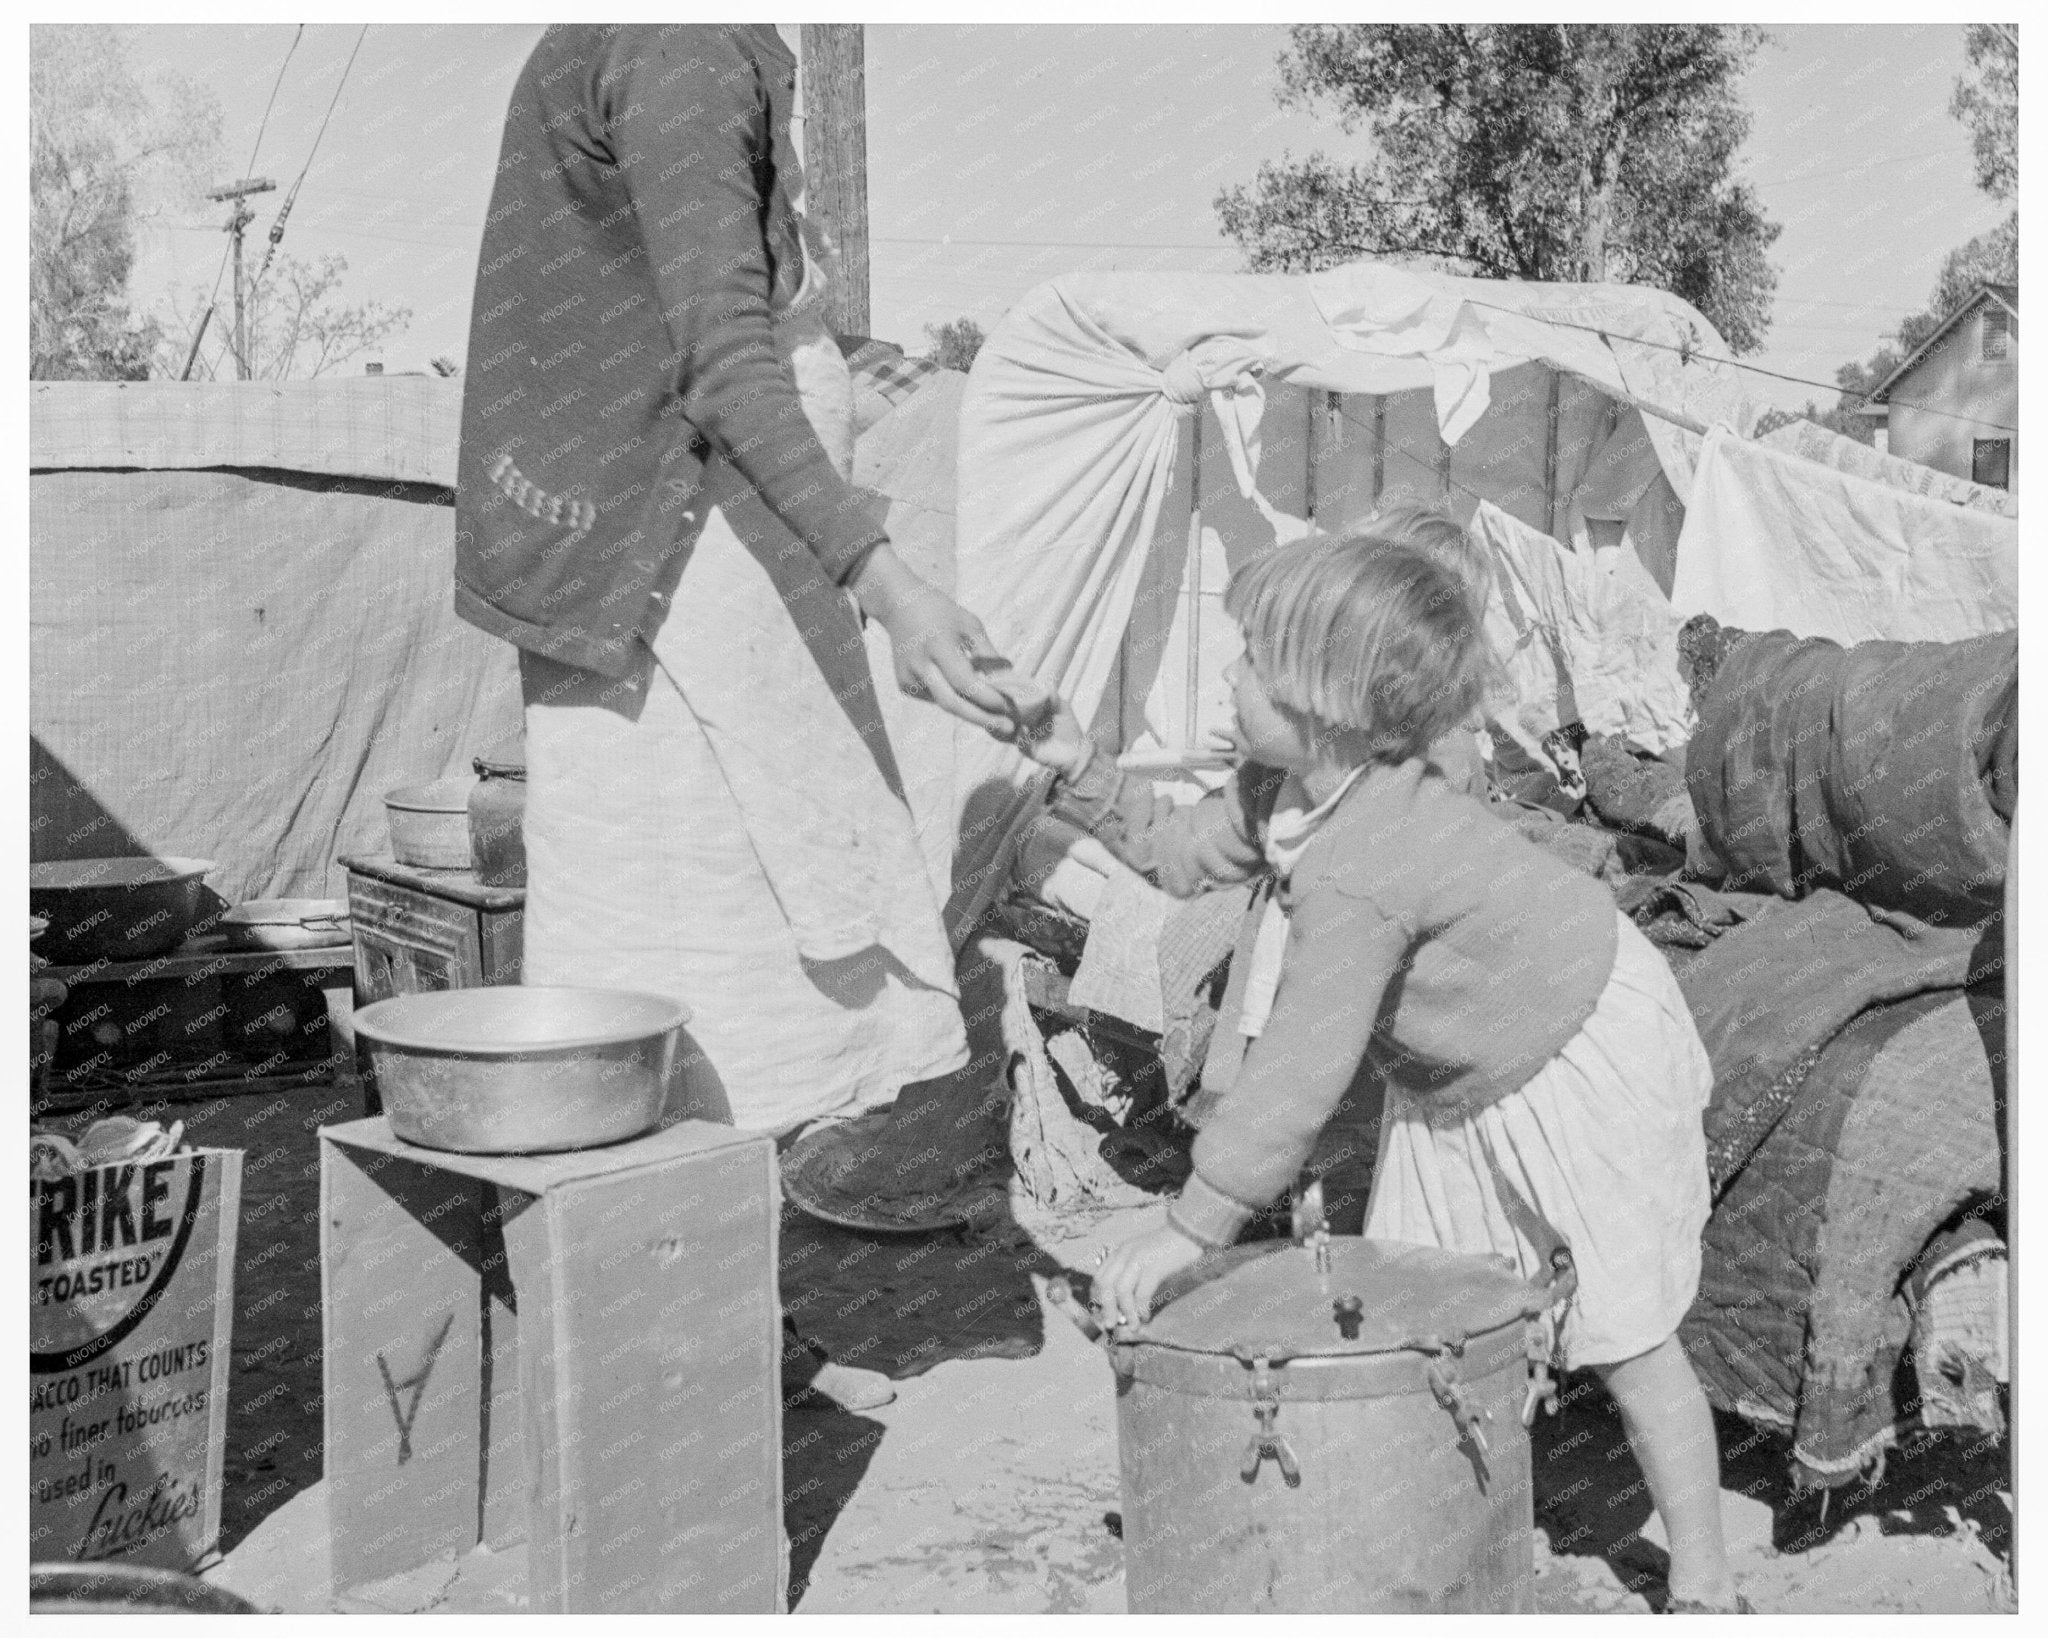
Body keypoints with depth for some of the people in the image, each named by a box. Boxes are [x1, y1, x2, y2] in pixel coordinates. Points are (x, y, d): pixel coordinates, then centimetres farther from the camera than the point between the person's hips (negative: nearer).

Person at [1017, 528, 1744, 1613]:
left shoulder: (1350, 878, -38)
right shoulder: (1291, 786, -10)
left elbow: (1297, 1076, -36)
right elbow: (1186, 852, 8)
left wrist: (1189, 1230, -28)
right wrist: (1081, 775, -6)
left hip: (1581, 1072, -9)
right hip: (1459, 1087, 9)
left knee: (1627, 1341, 1)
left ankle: (1704, 1593, 17)